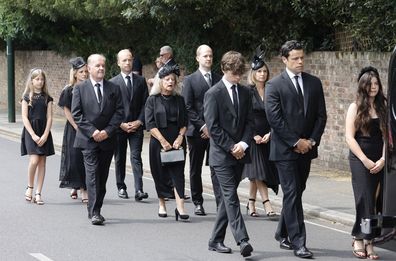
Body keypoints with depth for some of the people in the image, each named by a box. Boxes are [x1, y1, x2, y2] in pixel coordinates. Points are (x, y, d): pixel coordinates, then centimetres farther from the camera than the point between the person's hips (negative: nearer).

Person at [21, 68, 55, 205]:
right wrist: (33, 135, -13)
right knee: (34, 160, -17)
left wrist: (45, 135, -10)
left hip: (44, 132, 3)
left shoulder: (47, 98, 7)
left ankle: (38, 193, 4)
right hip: (30, 131, -3)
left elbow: (49, 118, 3)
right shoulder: (27, 97, 1)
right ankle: (30, 187, 3)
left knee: (42, 162, 0)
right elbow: (25, 118, -4)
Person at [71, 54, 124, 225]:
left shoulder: (114, 89, 8)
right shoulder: (80, 89, 2)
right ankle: (94, 212, -15)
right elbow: (76, 114, -3)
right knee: (92, 174, -12)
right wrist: (92, 131, -12)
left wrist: (107, 131, -10)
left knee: (102, 176, 8)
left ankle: (96, 209, 18)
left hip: (107, 139, 3)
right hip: (88, 139, -3)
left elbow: (119, 112, 3)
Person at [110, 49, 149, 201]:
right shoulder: (113, 83, 2)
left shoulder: (140, 80, 9)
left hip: (136, 126, 0)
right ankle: (121, 187, 20)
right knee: (119, 159, 8)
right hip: (119, 127, 0)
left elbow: (145, 103, 7)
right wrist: (121, 124, -9)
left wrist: (139, 121, -5)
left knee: (136, 157, -9)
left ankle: (139, 190, -16)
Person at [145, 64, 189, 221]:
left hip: (177, 142, 1)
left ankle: (180, 208, -15)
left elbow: (184, 122, 8)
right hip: (159, 142, -1)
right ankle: (161, 205, 22)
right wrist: (163, 141, -14)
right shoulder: (153, 100, 0)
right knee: (160, 174, 6)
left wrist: (180, 137, -9)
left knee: (178, 173, -8)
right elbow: (150, 124, -7)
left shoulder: (179, 100, 8)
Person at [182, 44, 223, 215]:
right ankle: (198, 203, 15)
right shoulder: (190, 80, 3)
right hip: (196, 131, -1)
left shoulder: (219, 79, 10)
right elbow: (187, 107, -3)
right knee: (195, 169, 6)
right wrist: (202, 126, -11)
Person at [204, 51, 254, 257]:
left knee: (228, 197, 8)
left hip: (239, 153, 6)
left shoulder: (245, 93, 11)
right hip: (222, 154, -6)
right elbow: (213, 126, -10)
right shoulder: (213, 94, -6)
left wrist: (243, 144, -7)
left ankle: (216, 240, 16)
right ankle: (242, 240, -19)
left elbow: (249, 121, 9)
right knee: (231, 197, -12)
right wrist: (231, 147, -13)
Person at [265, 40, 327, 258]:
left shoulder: (314, 83, 9)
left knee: (296, 192, 13)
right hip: (285, 149, -5)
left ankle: (283, 234, 28)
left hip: (306, 148, 5)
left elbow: (321, 115, 8)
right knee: (292, 194, -7)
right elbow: (274, 118, -12)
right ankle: (298, 243, -7)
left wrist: (312, 140, -4)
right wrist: (296, 142, -13)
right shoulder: (274, 85, -6)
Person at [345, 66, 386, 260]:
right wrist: (365, 160, -9)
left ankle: (360, 239, 8)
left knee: (373, 201, 1)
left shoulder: (382, 107, 9)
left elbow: (386, 135, 6)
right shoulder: (355, 107, 0)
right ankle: (366, 241, -1)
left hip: (379, 162, 3)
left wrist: (383, 159, -6)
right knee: (365, 200, -8)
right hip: (360, 159, -3)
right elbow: (349, 137, -4)